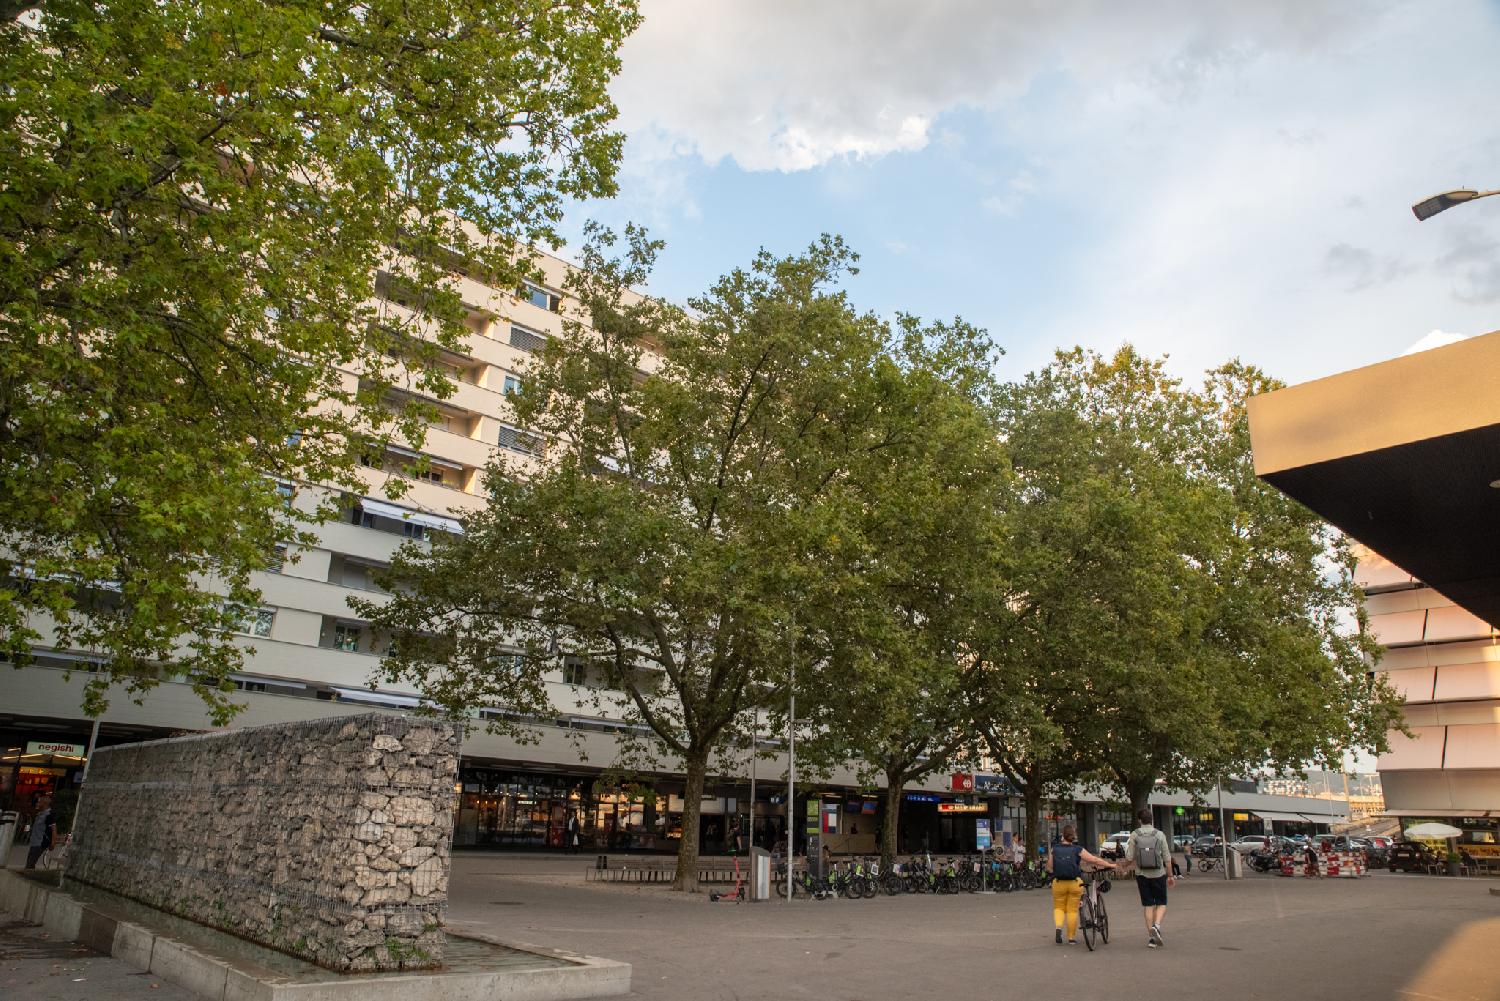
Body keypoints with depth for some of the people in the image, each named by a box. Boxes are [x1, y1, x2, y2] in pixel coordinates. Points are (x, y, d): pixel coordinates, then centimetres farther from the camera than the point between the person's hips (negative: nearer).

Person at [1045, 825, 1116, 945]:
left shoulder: (1054, 849, -2)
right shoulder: (1078, 850, -6)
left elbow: (1049, 867, 0)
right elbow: (1095, 860, -5)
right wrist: (1110, 865, 6)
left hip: (1059, 883, 0)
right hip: (1075, 883, 0)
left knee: (1059, 907, 16)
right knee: (1072, 910, 10)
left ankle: (1058, 927, -10)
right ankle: (1071, 938, 15)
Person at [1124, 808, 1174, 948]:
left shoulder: (1134, 835, -5)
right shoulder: (1159, 835, -6)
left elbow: (1129, 857, -7)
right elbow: (1167, 858, -4)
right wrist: (1170, 875, 7)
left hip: (1142, 875, 1)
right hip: (1158, 874, -1)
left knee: (1148, 905, 9)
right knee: (1161, 904, 11)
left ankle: (1151, 938, 7)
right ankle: (1156, 925, -15)